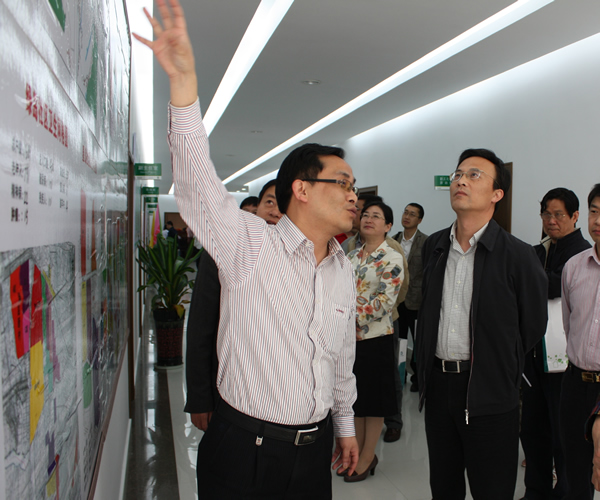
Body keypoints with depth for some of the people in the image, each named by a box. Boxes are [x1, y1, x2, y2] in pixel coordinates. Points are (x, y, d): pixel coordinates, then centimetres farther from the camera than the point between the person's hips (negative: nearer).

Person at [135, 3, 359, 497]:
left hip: (314, 448, 6)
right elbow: (198, 181, -27)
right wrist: (184, 81, -38)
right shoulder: (250, 245, -13)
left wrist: (345, 426, 20)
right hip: (244, 450, -5)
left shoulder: (343, 269, 7)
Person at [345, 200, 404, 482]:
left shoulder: (393, 258, -9)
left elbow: (385, 301, -17)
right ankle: (357, 452, 30)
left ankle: (367, 458, 20)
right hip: (349, 337, 6)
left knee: (373, 400, 7)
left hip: (376, 338, -6)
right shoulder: (352, 256, 10)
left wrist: (353, 314, -19)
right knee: (354, 397, 14)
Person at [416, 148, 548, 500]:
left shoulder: (519, 255, -10)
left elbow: (533, 328, -2)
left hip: (489, 394, -5)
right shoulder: (434, 246, 6)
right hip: (438, 384, 5)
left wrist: (502, 373, 7)